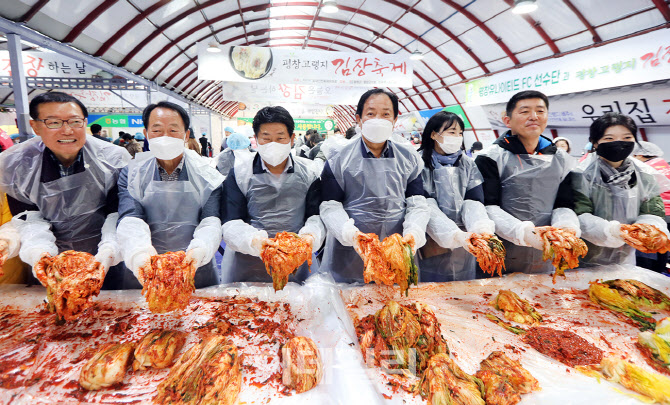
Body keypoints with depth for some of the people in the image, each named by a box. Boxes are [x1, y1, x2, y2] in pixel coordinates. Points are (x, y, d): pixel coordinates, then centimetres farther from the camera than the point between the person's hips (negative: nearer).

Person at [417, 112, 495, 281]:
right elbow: (426, 206, -15)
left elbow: (474, 201, -2)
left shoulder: (468, 164, 9)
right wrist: (456, 235, -30)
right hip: (432, 246, -3)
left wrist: (482, 229, -24)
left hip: (464, 249, 4)